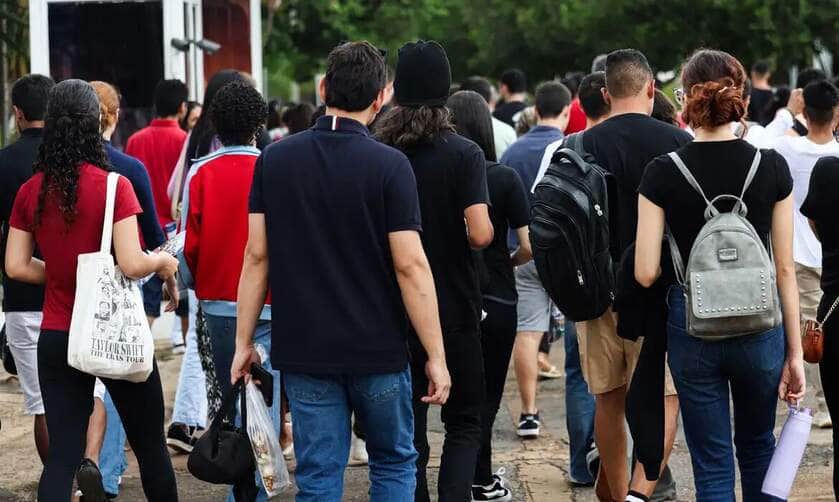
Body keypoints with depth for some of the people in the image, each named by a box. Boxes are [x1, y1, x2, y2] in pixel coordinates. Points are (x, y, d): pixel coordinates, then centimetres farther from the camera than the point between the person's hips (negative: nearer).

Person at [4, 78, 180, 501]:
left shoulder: (30, 192, 0)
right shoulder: (113, 186, -14)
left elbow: (16, 267, 3)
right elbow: (131, 264, -19)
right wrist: (164, 261, 1)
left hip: (55, 338, 4)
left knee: (62, 454, 5)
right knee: (150, 447, 12)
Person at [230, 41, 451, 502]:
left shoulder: (274, 160, -1)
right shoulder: (389, 165, -10)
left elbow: (256, 256, 0)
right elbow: (410, 265, -13)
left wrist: (244, 342, 7)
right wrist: (436, 356, -8)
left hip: (304, 350, 2)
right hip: (377, 349, -2)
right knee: (394, 463, 16)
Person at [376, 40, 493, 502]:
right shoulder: (463, 153, -11)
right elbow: (479, 234, -19)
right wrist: (487, 228, 3)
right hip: (454, 308, -2)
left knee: (407, 428, 11)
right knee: (464, 423, 9)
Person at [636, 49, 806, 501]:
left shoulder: (663, 173, -9)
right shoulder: (771, 167, -6)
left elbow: (646, 273, -10)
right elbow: (785, 269, -3)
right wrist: (794, 352, 4)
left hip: (692, 327, -1)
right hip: (759, 325, 1)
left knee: (712, 465, 6)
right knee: (757, 447, 23)